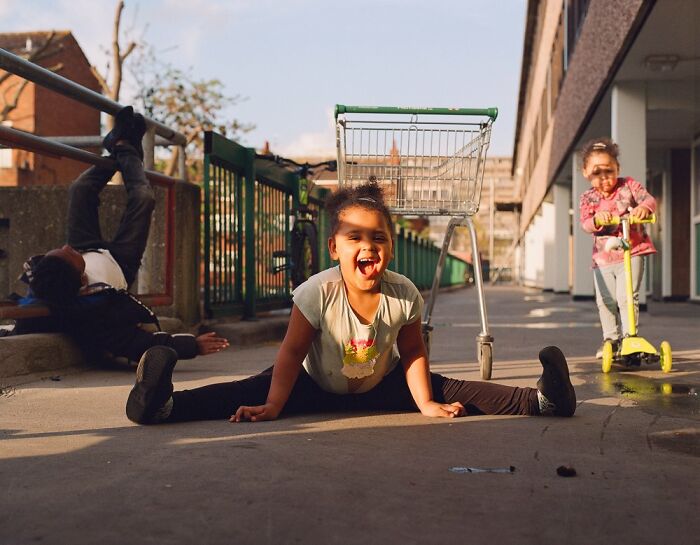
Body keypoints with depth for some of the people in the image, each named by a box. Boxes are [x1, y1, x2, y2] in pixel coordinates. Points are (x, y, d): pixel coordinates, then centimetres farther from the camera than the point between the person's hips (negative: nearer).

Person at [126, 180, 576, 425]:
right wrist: (271, 408, -26)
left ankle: (539, 399, -14)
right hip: (318, 385, -3)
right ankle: (167, 403, -39)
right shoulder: (318, 292, -28)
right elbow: (293, 353, -22)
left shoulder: (404, 295, -21)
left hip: (382, 385, 3)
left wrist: (425, 404, -16)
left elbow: (413, 353, -9)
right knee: (257, 389, -26)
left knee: (444, 390, -14)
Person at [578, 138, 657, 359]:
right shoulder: (588, 198, 3)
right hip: (603, 257, 3)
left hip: (631, 252, -3)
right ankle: (610, 338, 22)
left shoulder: (628, 186, 1)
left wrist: (644, 207, -35)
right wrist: (596, 219, -33)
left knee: (627, 296, -13)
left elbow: (649, 199, -11)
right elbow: (585, 224, -10)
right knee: (605, 301, 6)